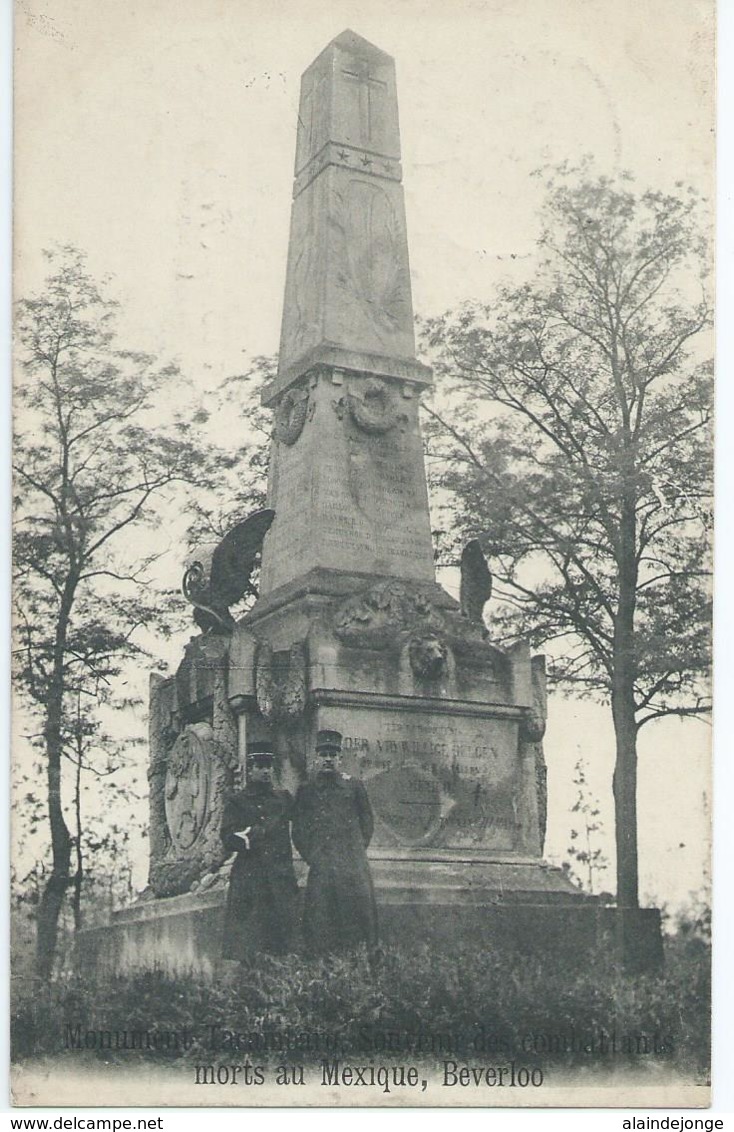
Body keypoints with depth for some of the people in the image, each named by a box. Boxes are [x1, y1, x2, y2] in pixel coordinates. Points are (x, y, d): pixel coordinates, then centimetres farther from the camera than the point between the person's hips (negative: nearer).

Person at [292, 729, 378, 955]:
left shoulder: (354, 786, 9)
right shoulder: (306, 790, 9)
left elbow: (367, 822, 14)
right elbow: (298, 830, 9)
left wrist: (357, 851, 5)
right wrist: (311, 857, 0)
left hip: (353, 863, 0)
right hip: (320, 866, 0)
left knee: (360, 907, -6)